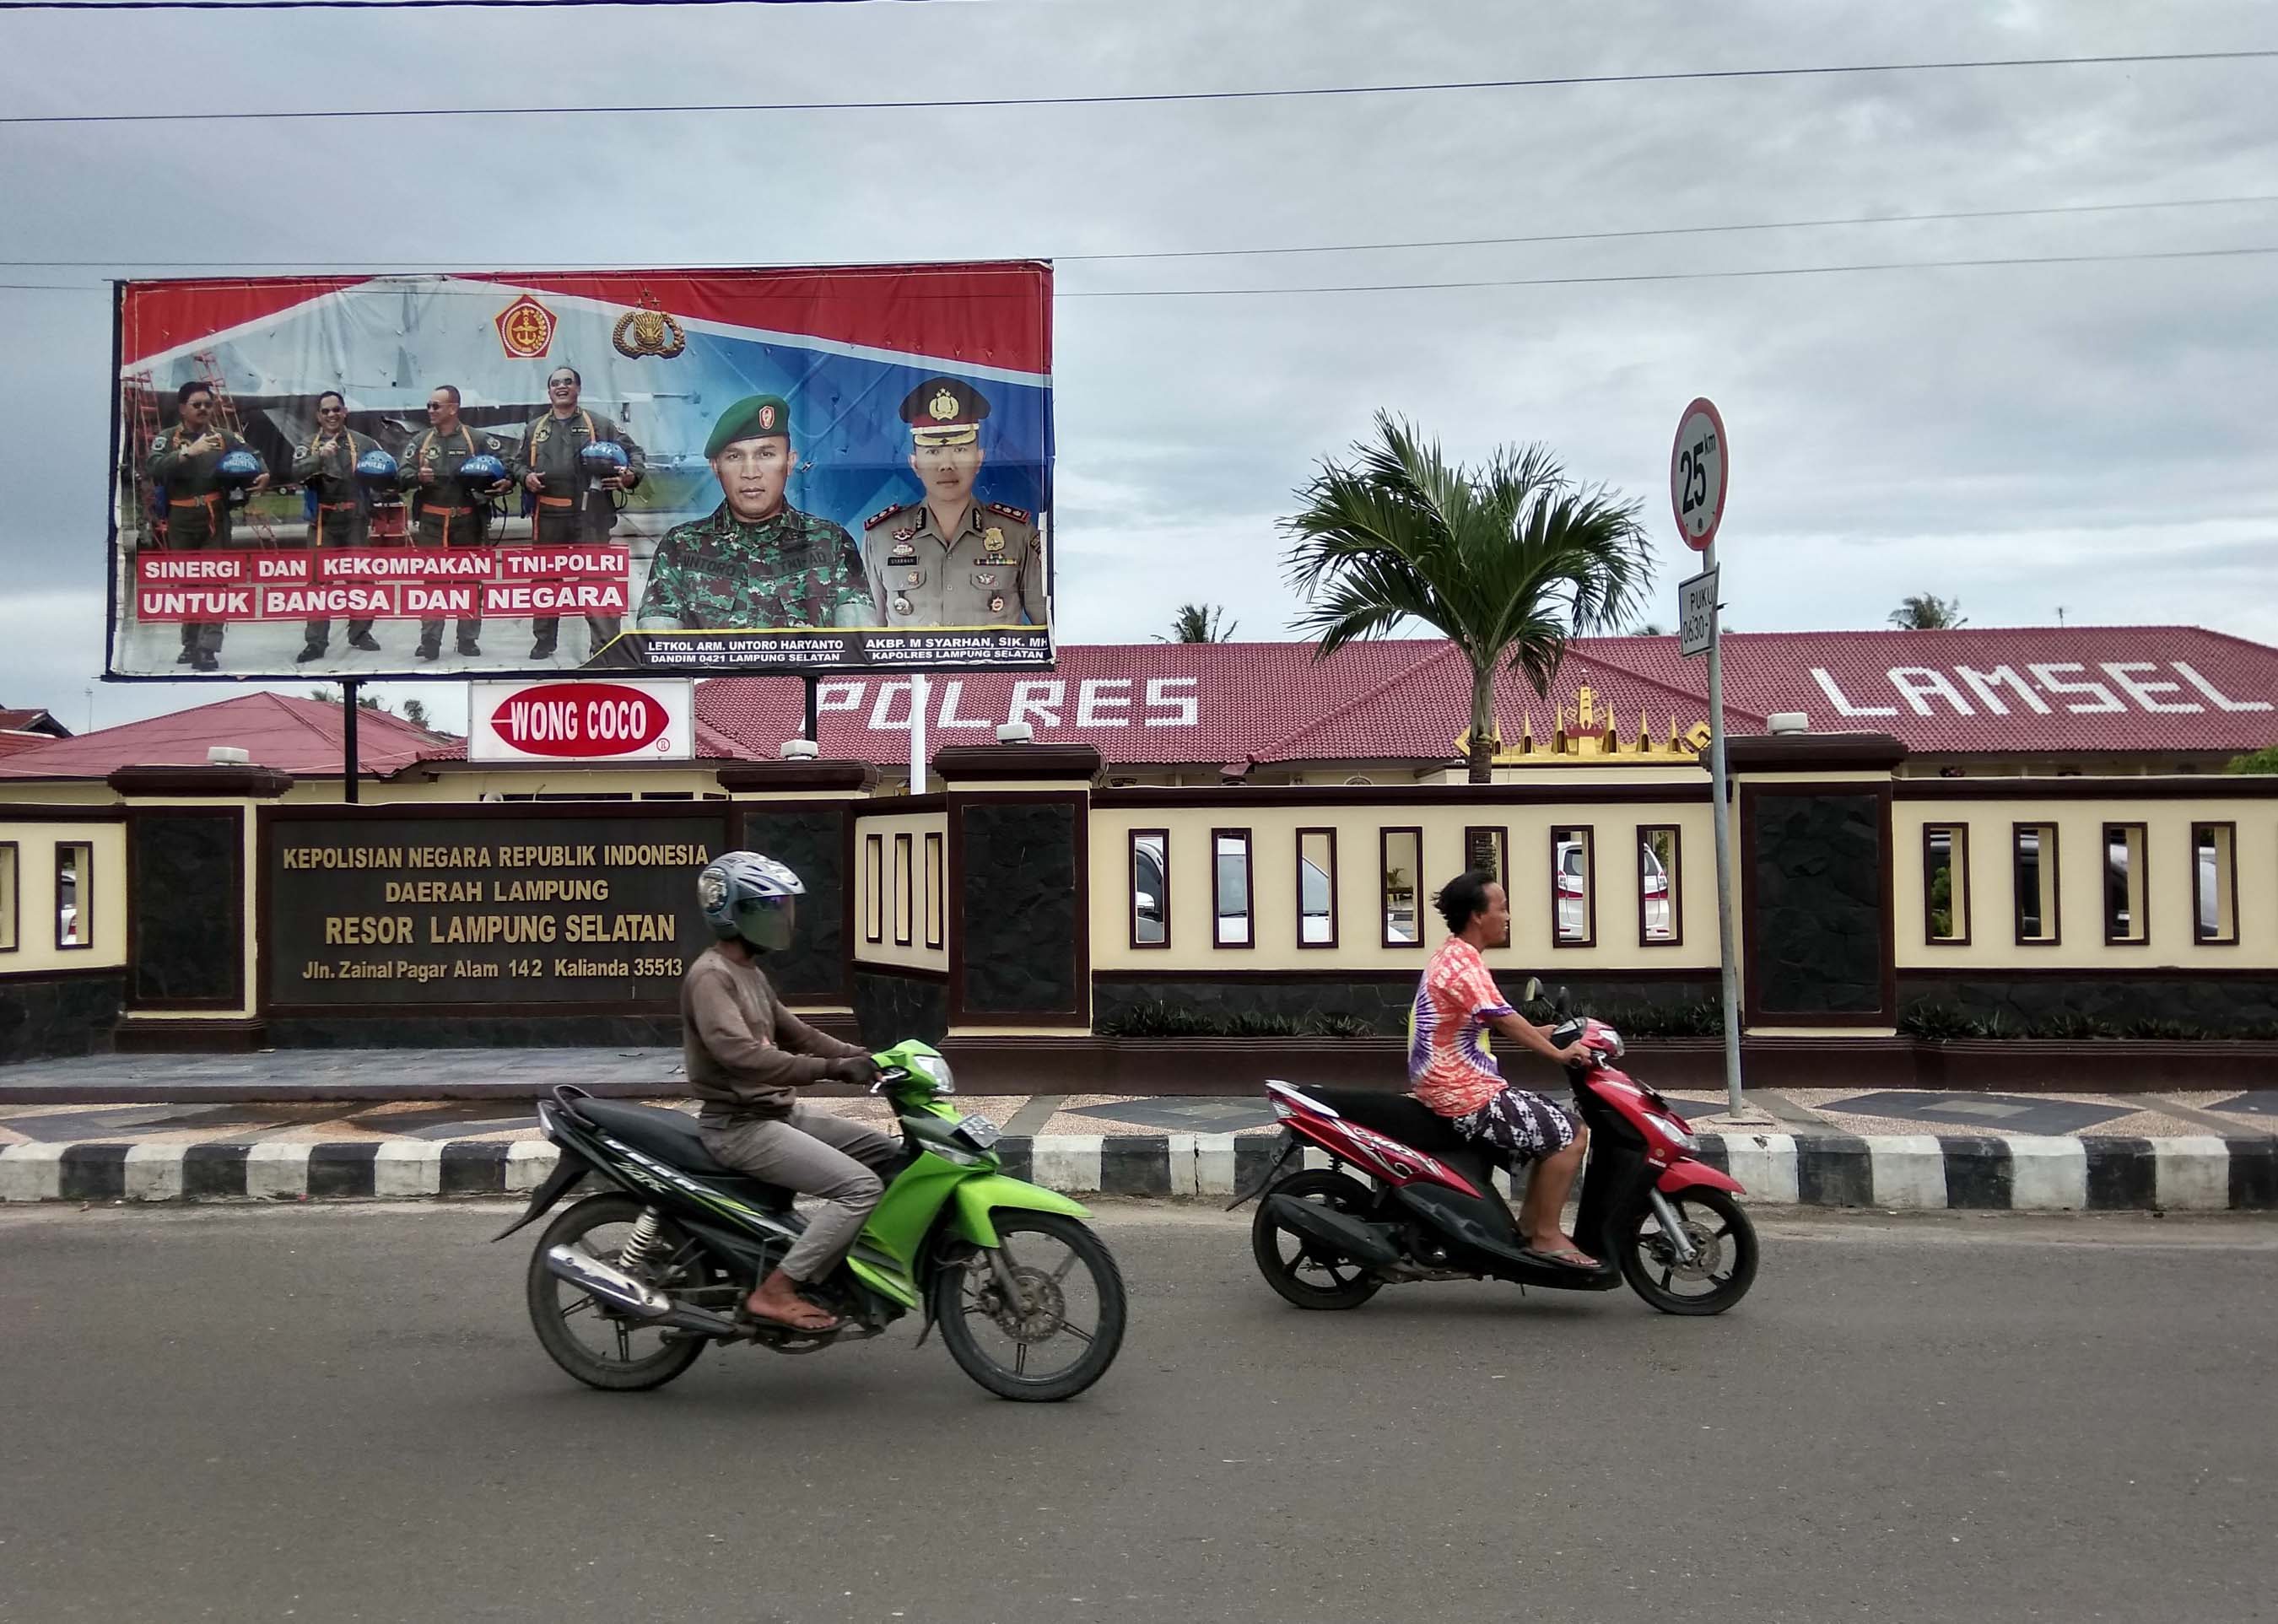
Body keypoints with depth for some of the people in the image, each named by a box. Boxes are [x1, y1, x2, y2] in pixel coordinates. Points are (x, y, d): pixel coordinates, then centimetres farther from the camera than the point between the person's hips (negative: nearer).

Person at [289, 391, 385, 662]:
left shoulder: (364, 443, 6)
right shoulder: (308, 445, 5)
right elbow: (296, 472, -13)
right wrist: (320, 456, -28)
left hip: (356, 521, 1)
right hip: (323, 522, -1)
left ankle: (360, 633, 22)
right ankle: (316, 642, 0)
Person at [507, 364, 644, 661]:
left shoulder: (599, 425, 7)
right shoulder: (534, 429, 16)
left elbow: (633, 451, 8)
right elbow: (515, 462, 24)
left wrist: (632, 475, -11)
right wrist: (524, 477, 2)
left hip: (590, 516, -4)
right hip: (547, 516, 4)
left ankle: (606, 644, -7)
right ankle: (544, 639, 23)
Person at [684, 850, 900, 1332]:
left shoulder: (752, 973, 15)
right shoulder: (710, 975, -17)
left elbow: (794, 1034, 19)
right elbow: (742, 1055, -31)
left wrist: (867, 1057, 6)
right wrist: (833, 1069, -35)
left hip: (781, 1111, 10)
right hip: (740, 1125, -10)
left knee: (889, 1155, 8)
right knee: (861, 1186, -20)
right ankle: (775, 1292, -15)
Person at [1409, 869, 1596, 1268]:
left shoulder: (1451, 956, 17)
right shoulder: (1464, 960, -17)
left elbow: (1499, 1021, 22)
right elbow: (1503, 1020, -20)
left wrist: (1554, 1033, 19)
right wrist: (1559, 1053, -14)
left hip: (1451, 1087, 11)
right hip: (1466, 1097, -11)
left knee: (1552, 1126, 17)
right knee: (1569, 1135, -11)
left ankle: (1529, 1225, 16)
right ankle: (1546, 1238, -5)